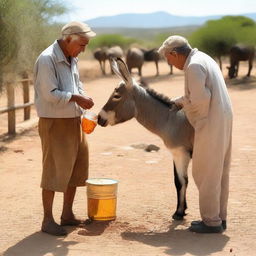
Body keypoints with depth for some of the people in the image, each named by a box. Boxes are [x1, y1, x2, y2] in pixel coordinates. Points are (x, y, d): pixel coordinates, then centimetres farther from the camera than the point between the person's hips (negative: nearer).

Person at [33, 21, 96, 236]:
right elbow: (50, 94, -22)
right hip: (55, 123, -9)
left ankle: (67, 215, 26)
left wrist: (83, 99, 0)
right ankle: (48, 220, 5)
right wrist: (76, 97, -18)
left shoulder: (71, 59, 10)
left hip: (74, 121, 9)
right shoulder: (47, 59, -17)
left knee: (76, 168, 14)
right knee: (54, 170, -4)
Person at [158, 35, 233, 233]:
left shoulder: (194, 66, -15)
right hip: (223, 121, 10)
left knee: (205, 173, -1)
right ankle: (219, 217, 24)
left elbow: (201, 99, -20)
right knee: (219, 172, 15)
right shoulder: (203, 59, 16)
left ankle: (211, 221, 5)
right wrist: (180, 101, 21)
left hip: (211, 124, -10)